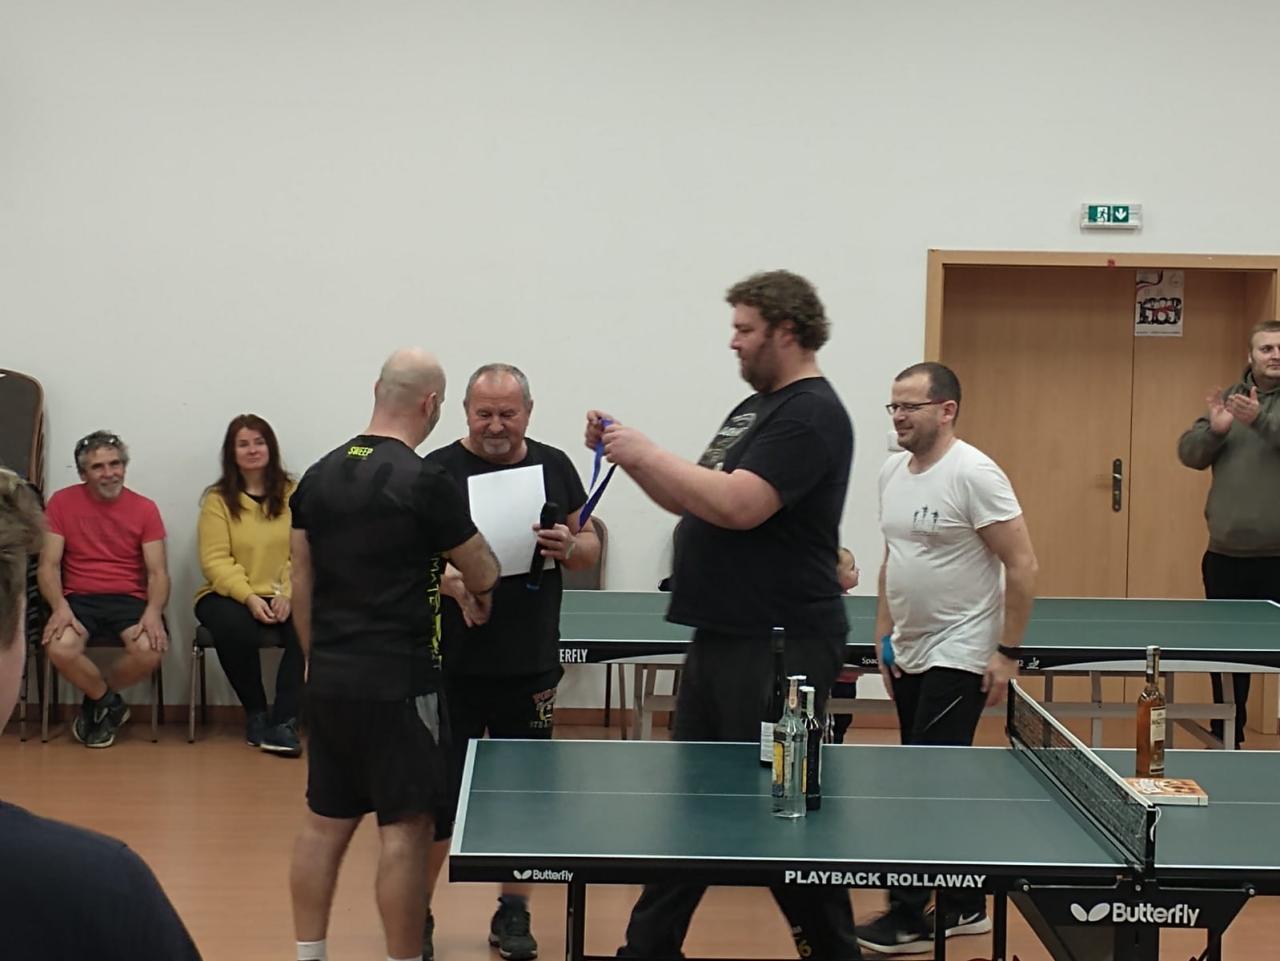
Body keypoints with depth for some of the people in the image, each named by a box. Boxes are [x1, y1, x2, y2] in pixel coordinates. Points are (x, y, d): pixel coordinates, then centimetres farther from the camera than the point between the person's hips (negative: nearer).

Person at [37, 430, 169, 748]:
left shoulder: (144, 508, 3)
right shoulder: (62, 503, 2)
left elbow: (158, 572, -1)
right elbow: (48, 566, -1)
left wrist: (153, 612, -23)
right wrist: (60, 607, -22)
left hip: (129, 599, 0)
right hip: (79, 598, 0)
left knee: (150, 649, -31)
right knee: (60, 649, -33)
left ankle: (97, 703, 2)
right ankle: (111, 704, -1)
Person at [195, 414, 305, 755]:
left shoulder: (292, 494, 6)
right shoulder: (218, 498, 3)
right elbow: (215, 561, -5)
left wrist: (288, 593, -18)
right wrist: (249, 597, -19)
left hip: (281, 597, 1)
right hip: (230, 596, -1)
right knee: (235, 629, -35)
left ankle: (284, 722, -24)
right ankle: (255, 714, -10)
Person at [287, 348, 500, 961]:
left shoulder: (319, 476, 6)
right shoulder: (425, 483, -13)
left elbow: (301, 584, 11)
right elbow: (483, 575, -2)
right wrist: (480, 597, 21)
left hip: (328, 679, 7)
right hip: (398, 683, -7)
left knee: (325, 821, 14)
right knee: (404, 830, 0)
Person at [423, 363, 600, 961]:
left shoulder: (553, 466, 7)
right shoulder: (439, 470, -3)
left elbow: (591, 550, 12)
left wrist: (568, 546, -11)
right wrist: (450, 580, -28)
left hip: (531, 667, 3)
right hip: (453, 666, -3)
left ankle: (513, 913, 25)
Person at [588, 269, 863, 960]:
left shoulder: (810, 415, -15)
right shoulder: (753, 409, 16)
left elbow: (737, 505, -27)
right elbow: (690, 500, 19)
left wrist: (647, 453, -18)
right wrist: (627, 456, 5)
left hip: (780, 648, -10)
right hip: (722, 639, 10)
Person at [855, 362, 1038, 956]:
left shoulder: (973, 473, -14)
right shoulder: (892, 473, 9)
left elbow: (1022, 565, -15)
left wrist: (1008, 652, -16)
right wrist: (883, 634, 14)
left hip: (958, 657, -8)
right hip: (908, 656, 8)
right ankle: (966, 907, 22)